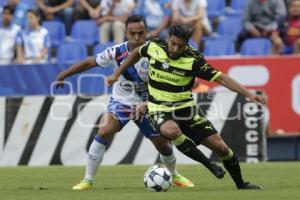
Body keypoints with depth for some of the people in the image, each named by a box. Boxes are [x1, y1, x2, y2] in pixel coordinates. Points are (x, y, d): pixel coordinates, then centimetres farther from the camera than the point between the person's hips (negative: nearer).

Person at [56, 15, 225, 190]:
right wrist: (64, 75, -4)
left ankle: (175, 175, 39)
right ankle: (88, 180, -16)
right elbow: (90, 62, -5)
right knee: (104, 132, -26)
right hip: (121, 102, -1)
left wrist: (147, 105, -30)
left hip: (146, 104, 1)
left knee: (164, 145, 5)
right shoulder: (117, 52, -18)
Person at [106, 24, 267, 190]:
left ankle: (241, 184, 17)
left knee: (219, 146, -6)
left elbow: (220, 78, -14)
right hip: (160, 110, -1)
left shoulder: (193, 60, -15)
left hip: (186, 108, 1)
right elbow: (137, 52, 14)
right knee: (172, 131, -38)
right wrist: (116, 74, 13)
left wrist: (248, 94, -21)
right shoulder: (154, 47, -9)